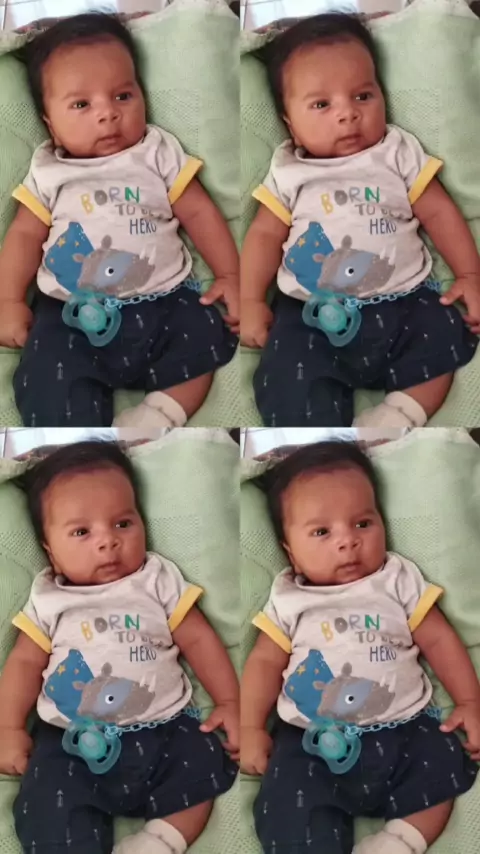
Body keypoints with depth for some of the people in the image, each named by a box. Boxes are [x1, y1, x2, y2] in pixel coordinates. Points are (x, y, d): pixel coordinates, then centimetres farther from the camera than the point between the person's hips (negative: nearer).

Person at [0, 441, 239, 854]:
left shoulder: (159, 580, 6)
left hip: (162, 730, 1)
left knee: (205, 765, -22)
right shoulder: (48, 600, 8)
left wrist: (230, 703, 1)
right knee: (48, 805, -22)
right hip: (74, 742, 0)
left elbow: (198, 640, 7)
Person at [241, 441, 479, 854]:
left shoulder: (399, 580, 5)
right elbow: (265, 662, 10)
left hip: (402, 730, 1)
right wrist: (250, 728, 1)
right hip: (313, 741, -1)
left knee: (445, 766, -21)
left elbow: (438, 639, 8)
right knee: (288, 806, -21)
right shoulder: (288, 599, 6)